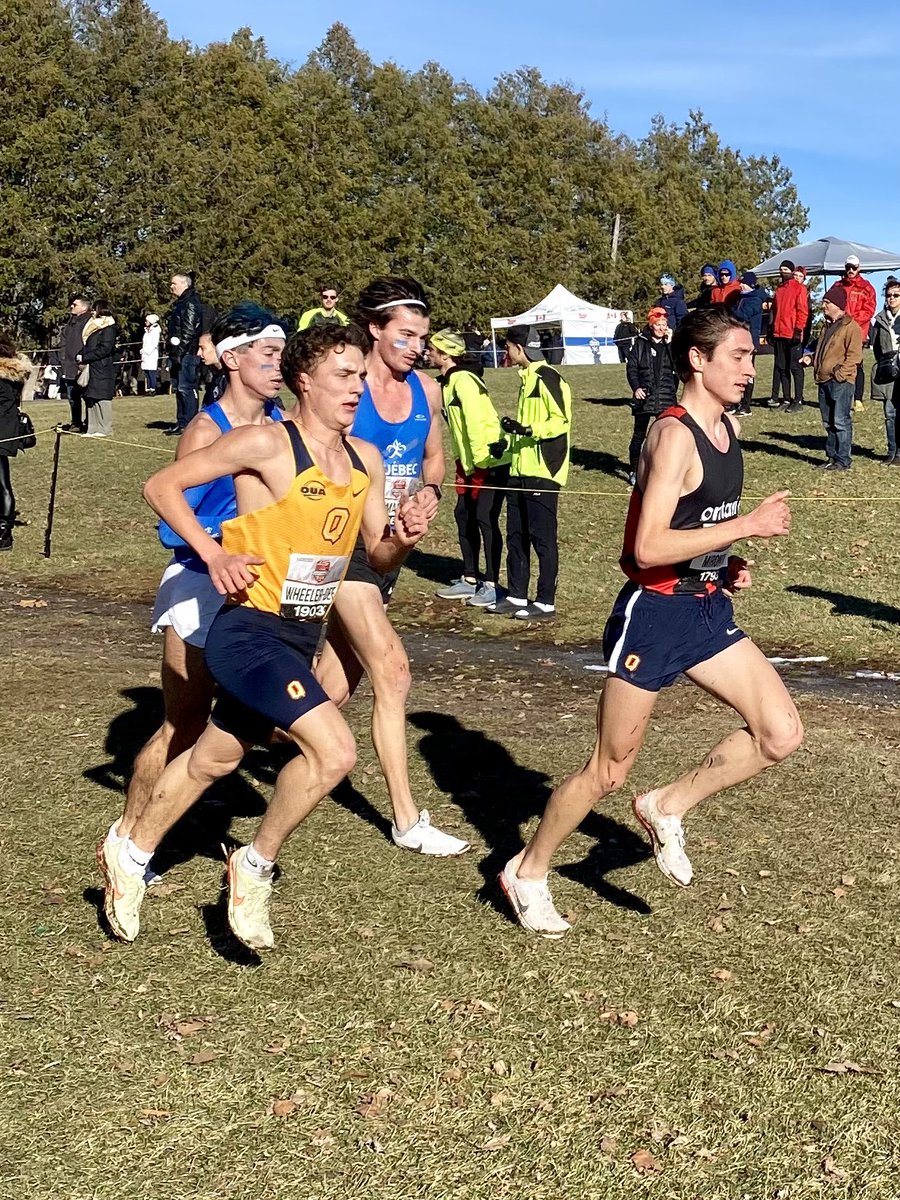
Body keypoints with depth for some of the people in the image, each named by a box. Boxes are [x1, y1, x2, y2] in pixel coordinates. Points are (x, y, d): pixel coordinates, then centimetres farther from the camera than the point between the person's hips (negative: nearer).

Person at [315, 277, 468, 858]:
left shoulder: (426, 390, 6)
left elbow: (434, 455, 20)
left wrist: (430, 490, -1)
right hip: (347, 541, -7)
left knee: (342, 672, 15)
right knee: (392, 669, -12)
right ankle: (408, 820, -6)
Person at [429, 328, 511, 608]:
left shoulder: (464, 380, -17)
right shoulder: (448, 381, 12)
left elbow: (475, 421, -23)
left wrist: (481, 460, -23)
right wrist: (464, 461, 14)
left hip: (491, 461, -10)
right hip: (470, 462, 10)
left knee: (485, 518, -7)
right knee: (464, 515, 12)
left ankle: (492, 585, 0)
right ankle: (469, 580, 21)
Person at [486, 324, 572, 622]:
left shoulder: (548, 378, -12)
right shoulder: (527, 378, 17)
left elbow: (562, 421, -18)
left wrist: (528, 429, -25)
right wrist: (514, 430, 13)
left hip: (543, 471, -10)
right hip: (520, 469, 10)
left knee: (542, 537, -5)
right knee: (516, 536, 13)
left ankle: (546, 603, 1)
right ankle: (517, 597, 21)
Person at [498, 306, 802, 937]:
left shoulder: (730, 428, 9)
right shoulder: (673, 434, -19)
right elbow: (649, 548, -28)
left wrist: (726, 563, 7)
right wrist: (748, 525, -24)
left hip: (710, 607, 8)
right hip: (654, 612, -8)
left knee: (782, 733, -1)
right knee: (610, 770, 4)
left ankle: (667, 807, 17)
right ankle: (528, 872, 24)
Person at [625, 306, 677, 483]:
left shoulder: (670, 343, 6)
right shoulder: (640, 343, 3)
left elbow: (678, 366, -7)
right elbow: (631, 367, 1)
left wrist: (669, 343, -10)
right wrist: (636, 387, -12)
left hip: (666, 396, 1)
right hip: (644, 395, -1)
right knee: (639, 435, 5)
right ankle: (633, 471, 14)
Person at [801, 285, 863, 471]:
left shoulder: (850, 326, -8)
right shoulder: (828, 326, 19)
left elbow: (854, 356, -14)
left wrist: (840, 374, -20)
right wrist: (811, 358, 13)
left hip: (841, 382, -9)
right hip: (824, 380, 9)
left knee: (841, 422, -8)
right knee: (829, 423, 12)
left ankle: (843, 461, -5)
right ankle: (831, 457, 19)